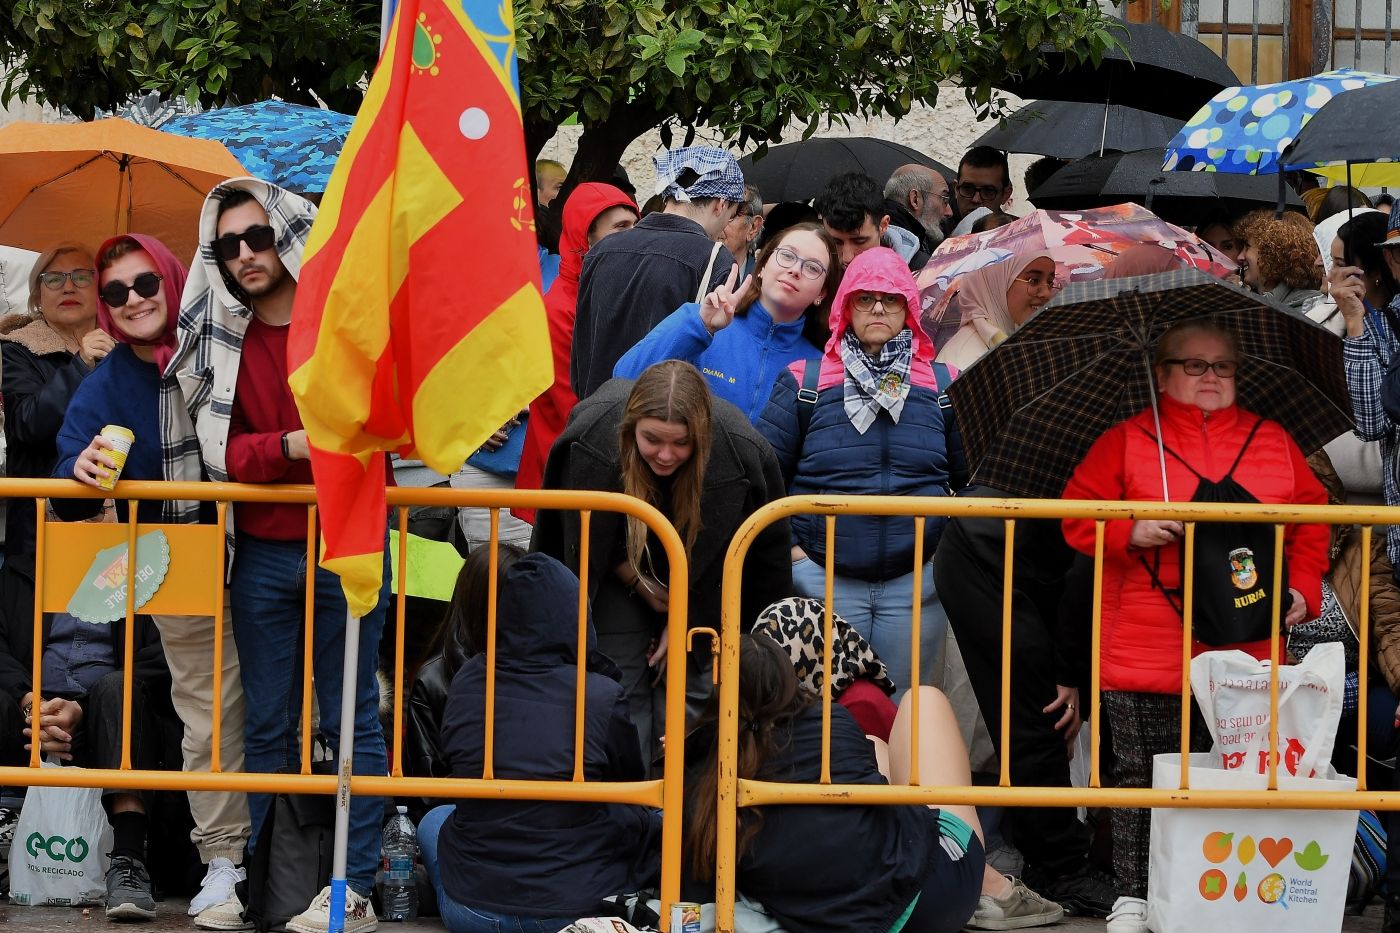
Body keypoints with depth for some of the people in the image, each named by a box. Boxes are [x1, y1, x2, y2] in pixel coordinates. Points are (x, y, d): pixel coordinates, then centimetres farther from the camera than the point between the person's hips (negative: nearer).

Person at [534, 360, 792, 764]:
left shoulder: (740, 452, -32)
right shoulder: (593, 437, -33)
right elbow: (585, 537, -13)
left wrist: (685, 620, -11)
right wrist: (640, 584, -9)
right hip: (622, 575, 0)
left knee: (688, 686, -7)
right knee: (622, 691, -7)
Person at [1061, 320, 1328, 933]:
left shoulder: (1273, 442, 14)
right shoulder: (1127, 441, 6)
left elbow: (1311, 520, 15)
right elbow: (1077, 516, 4)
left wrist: (1302, 587, 1)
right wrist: (1129, 533, -14)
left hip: (1248, 649, 2)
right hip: (1148, 649, -2)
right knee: (1142, 778, 0)